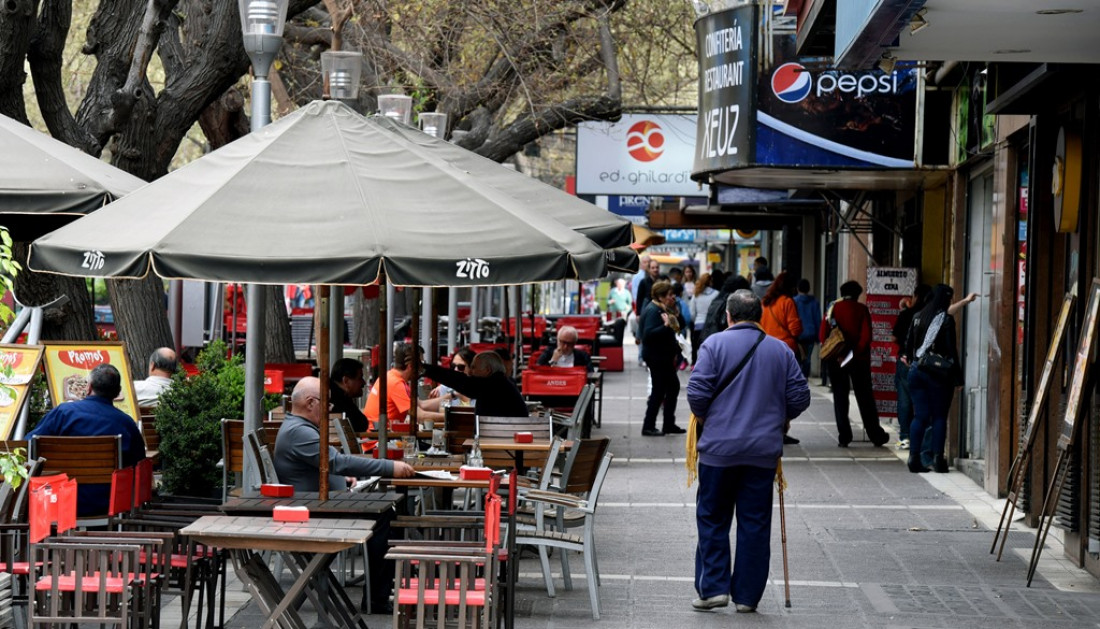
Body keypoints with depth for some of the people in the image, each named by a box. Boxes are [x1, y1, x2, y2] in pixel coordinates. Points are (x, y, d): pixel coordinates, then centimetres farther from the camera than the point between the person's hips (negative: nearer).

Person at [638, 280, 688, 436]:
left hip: (664, 356, 10)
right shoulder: (652, 311, -17)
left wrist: (675, 313, -3)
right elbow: (648, 334, -27)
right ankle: (648, 427, 2)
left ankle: (669, 424, 22)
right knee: (659, 390, -5)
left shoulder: (665, 309, 13)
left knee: (673, 387, 14)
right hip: (656, 357, -10)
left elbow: (682, 325, 12)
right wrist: (665, 325, -34)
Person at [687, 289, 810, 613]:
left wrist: (703, 416, 9)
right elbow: (800, 396, 5)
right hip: (764, 452, 2)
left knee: (712, 519, 9)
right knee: (755, 524, 7)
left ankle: (713, 588, 4)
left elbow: (697, 392, -11)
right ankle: (747, 596, 10)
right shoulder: (781, 350, 5)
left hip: (719, 448, -2)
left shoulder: (714, 344, -4)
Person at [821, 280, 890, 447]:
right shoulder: (862, 310, -1)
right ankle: (876, 435, 14)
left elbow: (823, 334, -7)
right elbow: (866, 335, -12)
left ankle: (844, 437, 1)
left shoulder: (834, 308, 1)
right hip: (859, 359, 0)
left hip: (837, 359, 0)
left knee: (840, 398, 7)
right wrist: (857, 352, -11)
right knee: (865, 398, 10)